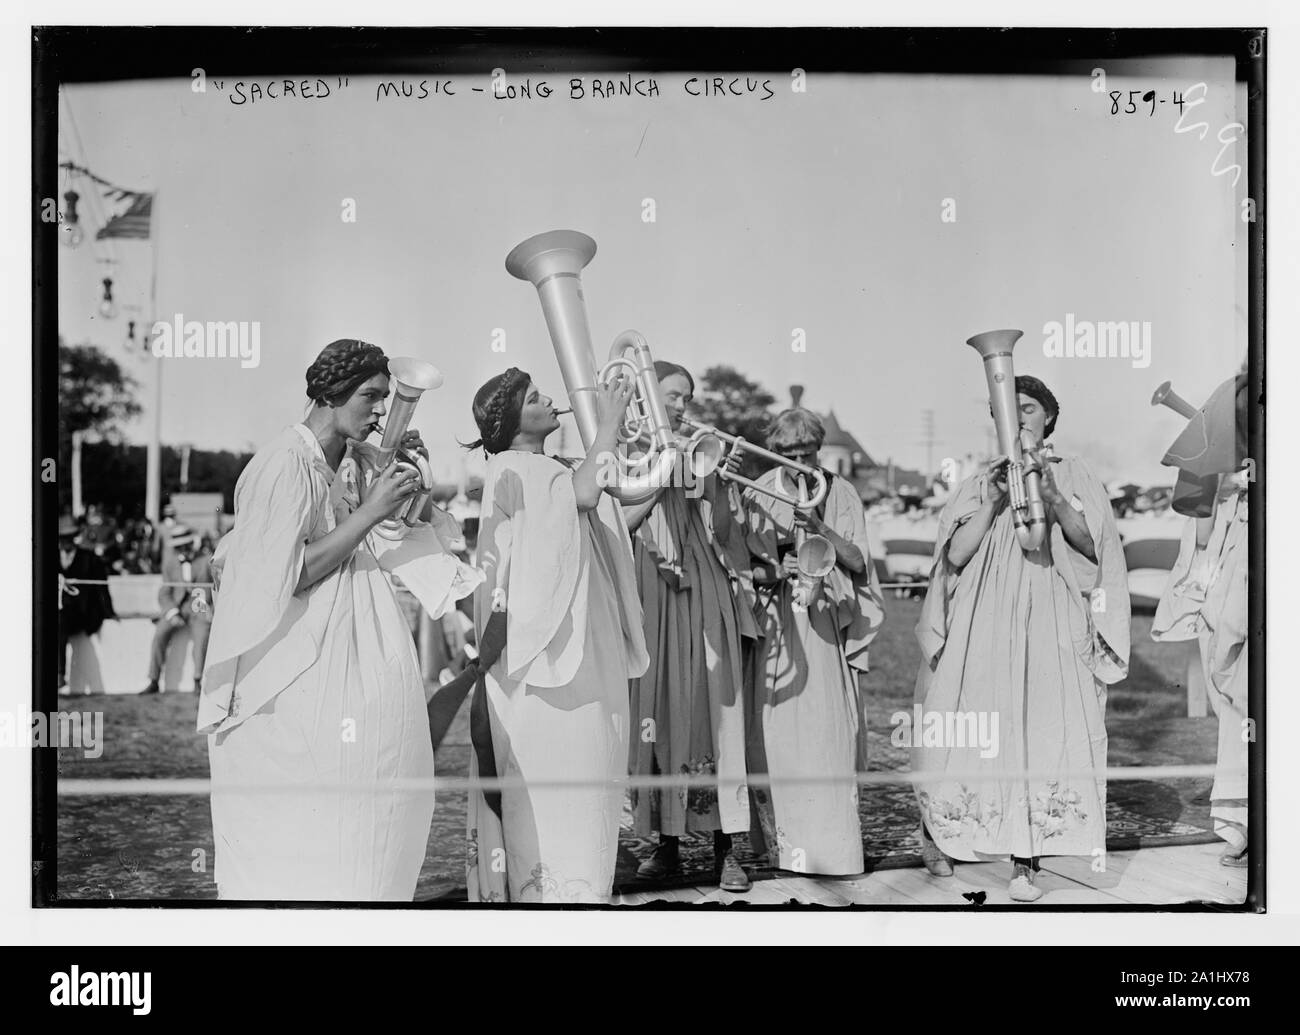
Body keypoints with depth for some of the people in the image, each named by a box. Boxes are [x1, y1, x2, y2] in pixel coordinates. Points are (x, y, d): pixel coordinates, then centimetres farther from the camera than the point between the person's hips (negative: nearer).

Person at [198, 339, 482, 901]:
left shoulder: (358, 461, 8)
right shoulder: (284, 465, -15)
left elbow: (418, 533, 15)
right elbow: (290, 575, -19)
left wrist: (414, 478, -2)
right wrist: (371, 511, -19)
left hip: (357, 651, 7)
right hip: (296, 675, -7)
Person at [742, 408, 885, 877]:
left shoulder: (840, 493, 5)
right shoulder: (758, 497, 3)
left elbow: (858, 562, 0)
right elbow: (745, 569, 2)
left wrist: (821, 528, -15)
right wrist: (775, 572, -18)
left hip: (826, 625, 0)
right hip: (775, 625, 0)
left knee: (829, 730, -6)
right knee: (777, 731, -5)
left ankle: (830, 843, 1)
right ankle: (784, 841, 4)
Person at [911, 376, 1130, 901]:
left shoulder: (1073, 476, 13)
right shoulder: (979, 483, 15)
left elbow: (1092, 547, 0)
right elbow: (954, 555, 3)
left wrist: (1053, 499, -13)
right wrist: (991, 502, -8)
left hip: (1049, 621, -1)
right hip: (984, 622, 1)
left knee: (1043, 729, -13)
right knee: (975, 728, -3)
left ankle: (1025, 862, -9)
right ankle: (935, 827, 22)